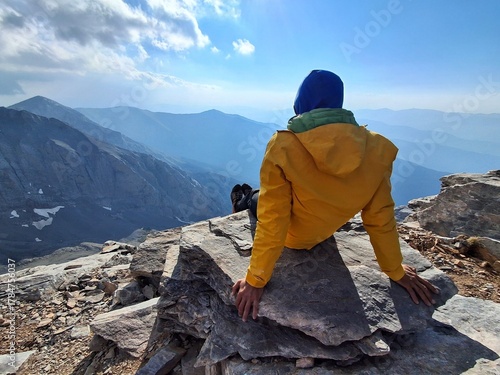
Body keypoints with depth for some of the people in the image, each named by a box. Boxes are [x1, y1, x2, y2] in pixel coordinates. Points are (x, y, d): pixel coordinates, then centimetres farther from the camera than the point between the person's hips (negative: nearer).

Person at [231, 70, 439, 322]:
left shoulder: (282, 148, -31)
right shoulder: (376, 149, -20)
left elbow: (272, 219, -28)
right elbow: (381, 217, -13)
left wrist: (256, 279, -15)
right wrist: (396, 271, 3)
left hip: (290, 236, -3)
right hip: (321, 234, 4)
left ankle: (244, 204, 57)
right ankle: (246, 202, 53)